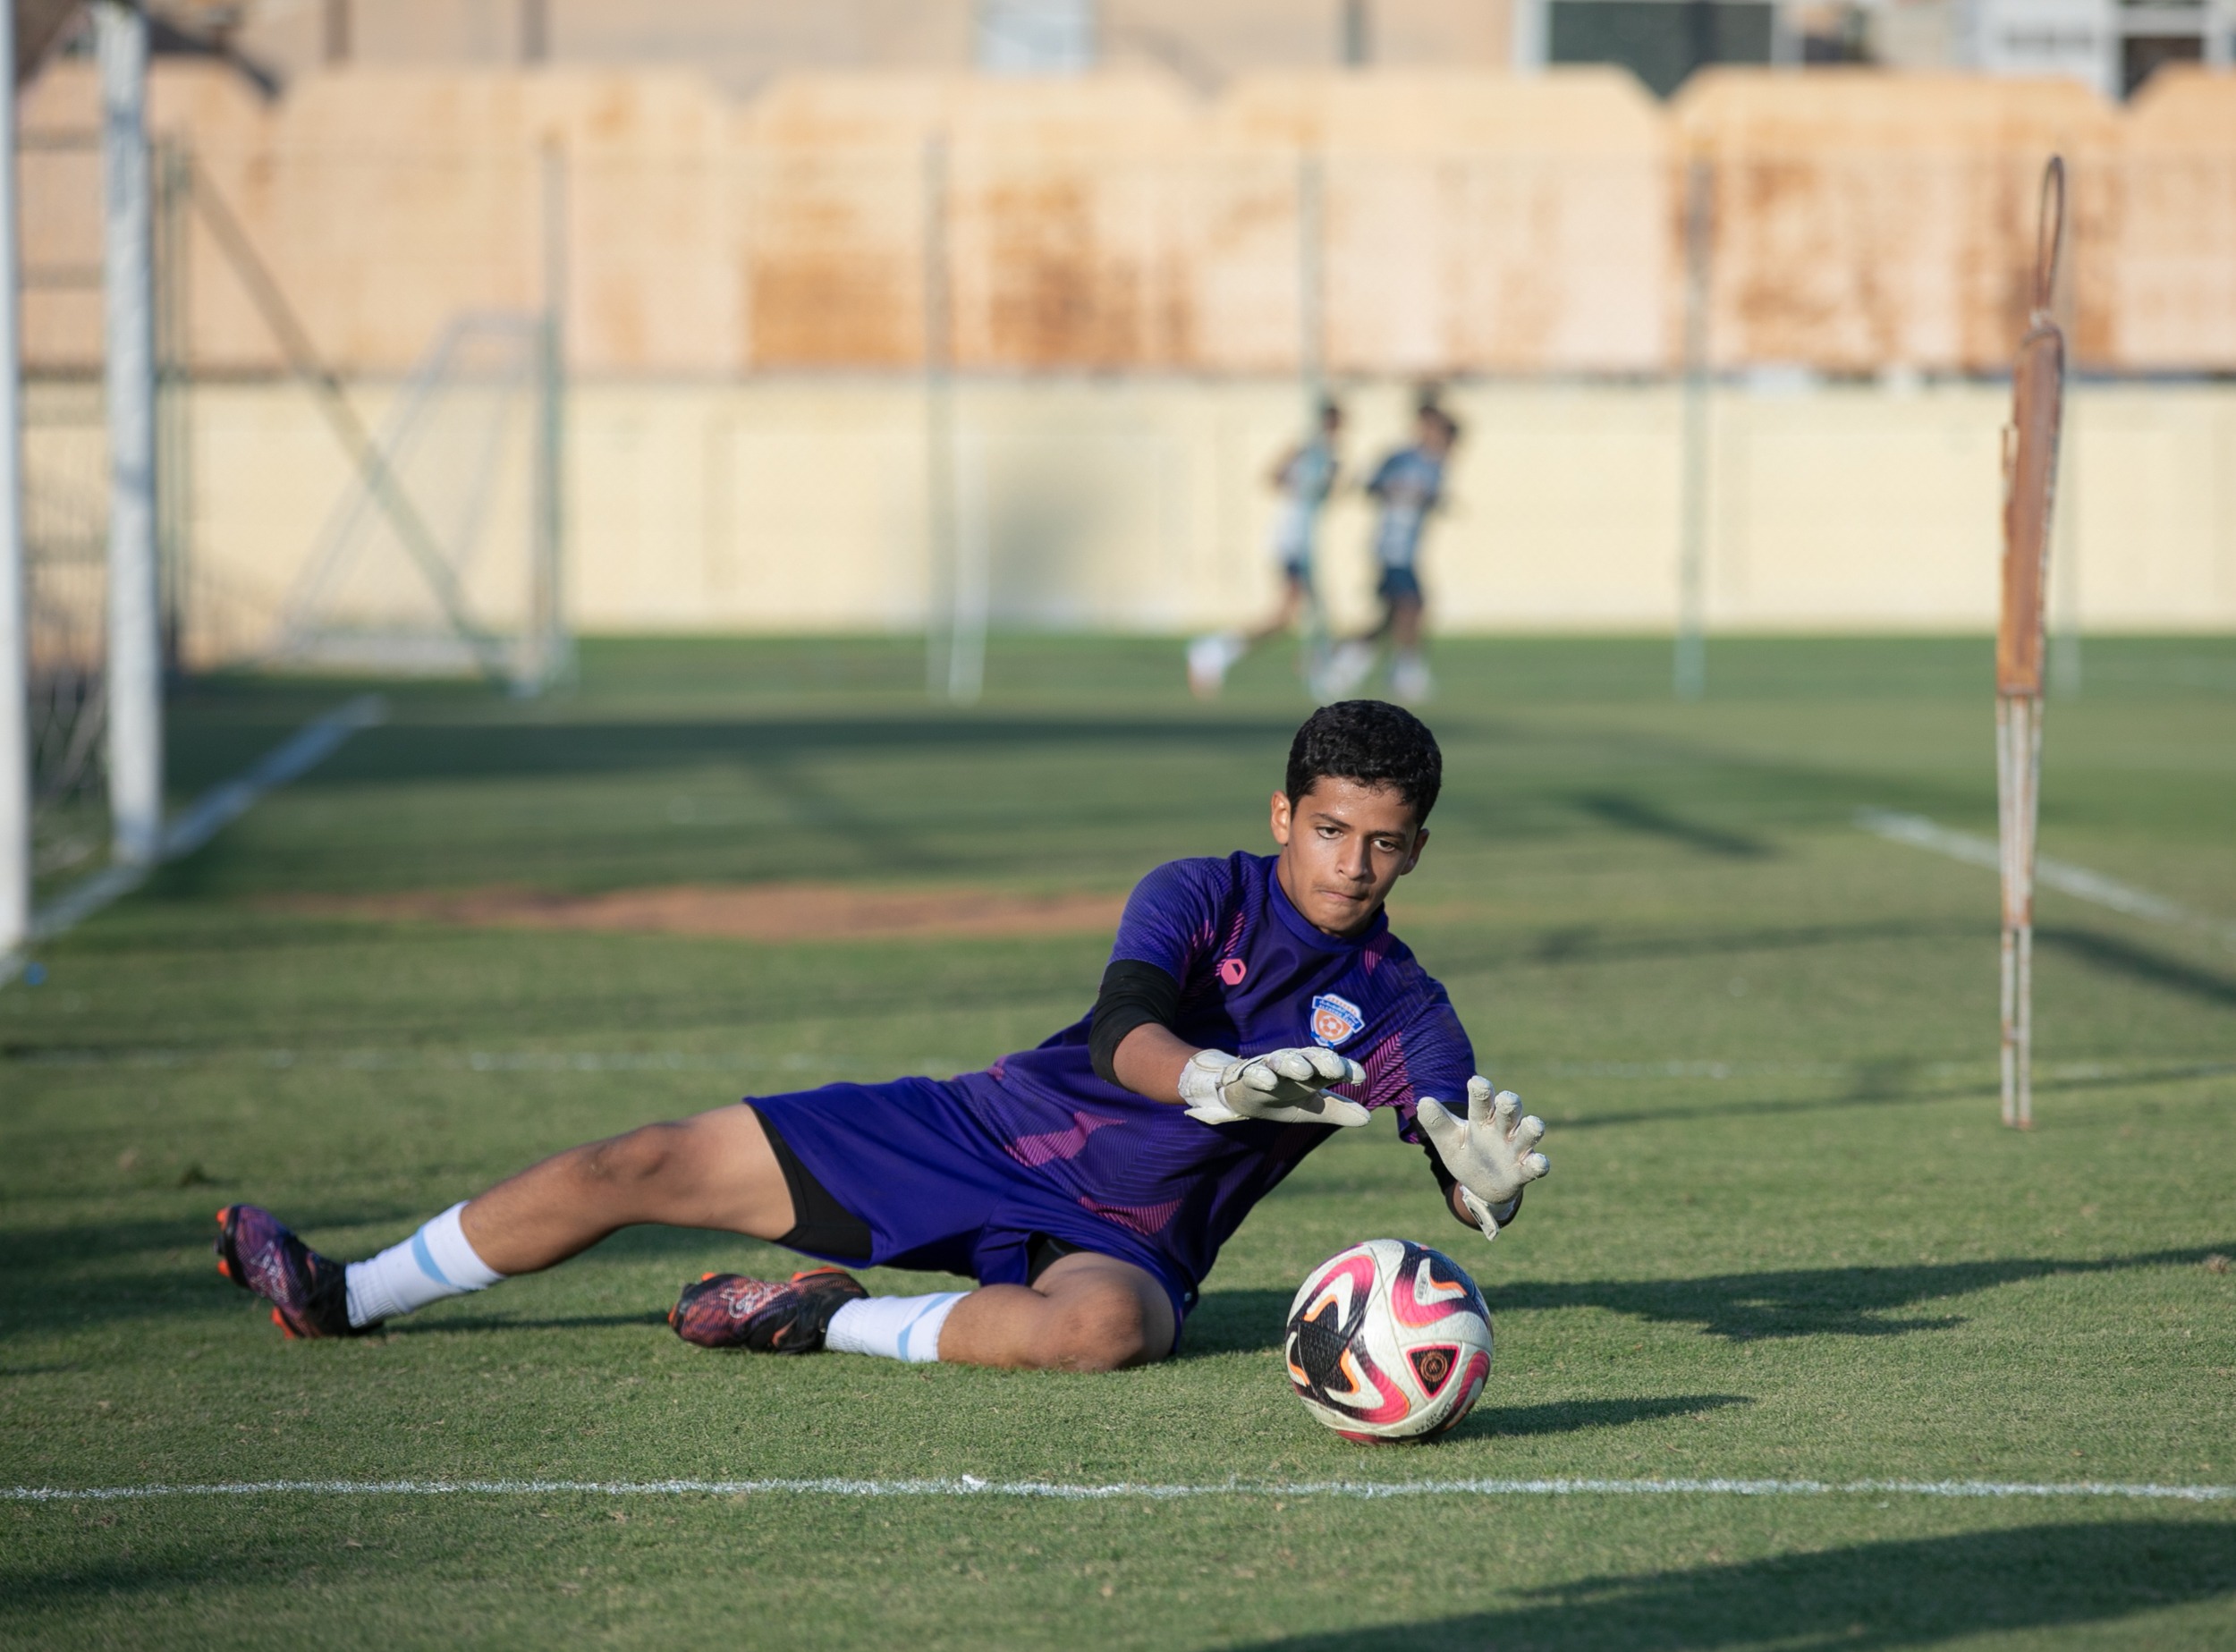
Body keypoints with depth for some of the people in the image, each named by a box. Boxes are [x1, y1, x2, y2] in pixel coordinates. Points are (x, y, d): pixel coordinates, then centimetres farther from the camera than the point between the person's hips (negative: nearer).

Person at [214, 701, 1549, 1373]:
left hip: (1118, 1236, -2)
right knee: (651, 1164, -2)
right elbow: (1121, 1027, -23)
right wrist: (1212, 1081, -46)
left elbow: (1468, 1194, -13)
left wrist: (1490, 1177, -39)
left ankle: (831, 1321, -19)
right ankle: (348, 1297, 13)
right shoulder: (1203, 897, -3)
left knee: (1106, 1324, -42)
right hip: (979, 1131, 2)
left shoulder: (1400, 1009, -3)